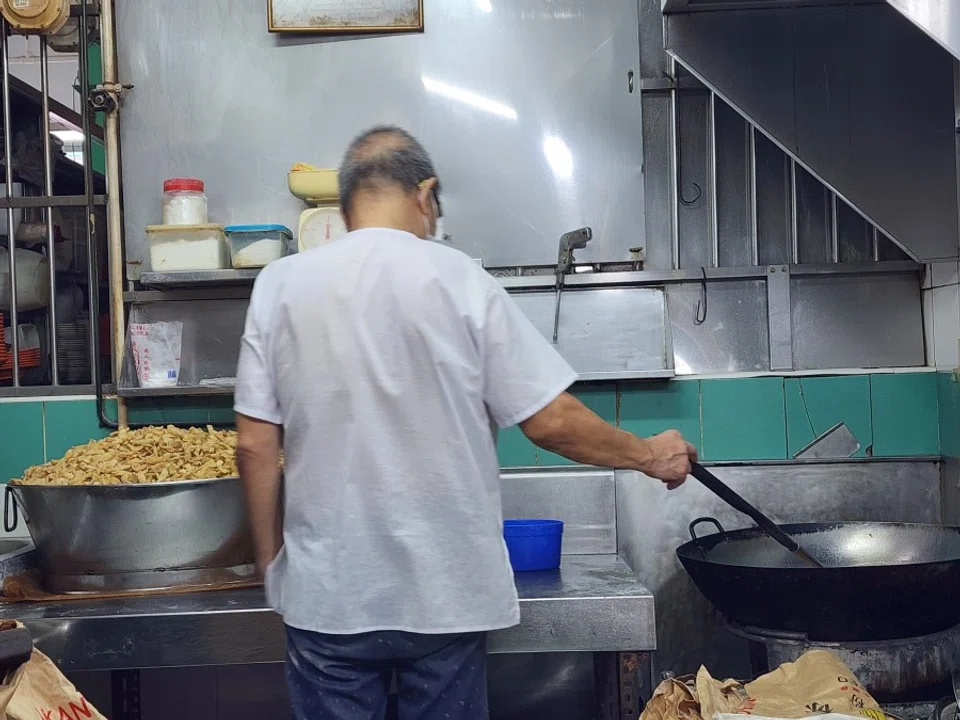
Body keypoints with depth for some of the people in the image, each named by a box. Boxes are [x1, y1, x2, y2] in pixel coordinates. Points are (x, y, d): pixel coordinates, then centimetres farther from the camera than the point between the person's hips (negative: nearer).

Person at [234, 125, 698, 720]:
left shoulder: (281, 285, -2)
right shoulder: (460, 282, -6)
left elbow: (255, 445, -3)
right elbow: (551, 421, -7)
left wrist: (271, 562, 9)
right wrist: (649, 455, 9)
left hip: (325, 594, 1)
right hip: (444, 594, -1)